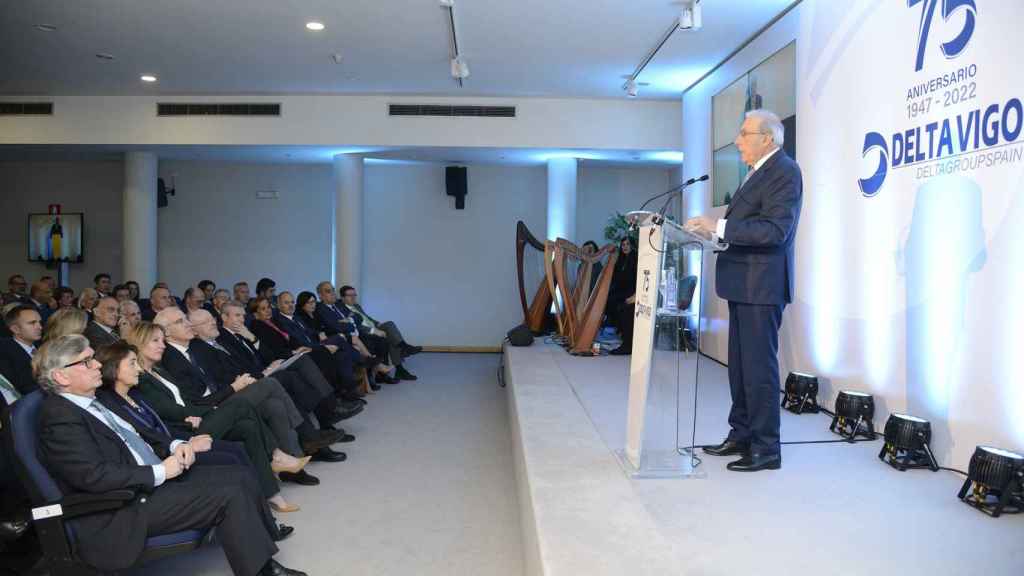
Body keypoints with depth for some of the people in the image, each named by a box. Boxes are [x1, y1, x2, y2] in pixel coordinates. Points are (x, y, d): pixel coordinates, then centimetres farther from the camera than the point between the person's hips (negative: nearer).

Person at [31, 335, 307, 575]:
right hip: (126, 511, -9)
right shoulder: (59, 417, -15)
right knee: (228, 495, -19)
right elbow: (95, 476, -25)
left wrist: (172, 446, 3)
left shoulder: (90, 404, 14)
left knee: (235, 476, 1)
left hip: (153, 479, 9)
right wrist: (160, 472, -18)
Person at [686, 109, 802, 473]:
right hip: (744, 284, 10)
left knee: (759, 367, -4)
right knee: (740, 364, 15)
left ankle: (766, 449, 5)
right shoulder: (759, 172, 18)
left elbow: (775, 230, -23)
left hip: (761, 285, -10)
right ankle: (741, 435, 27)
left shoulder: (784, 171, -12)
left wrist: (719, 227, -24)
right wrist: (714, 229, 5)